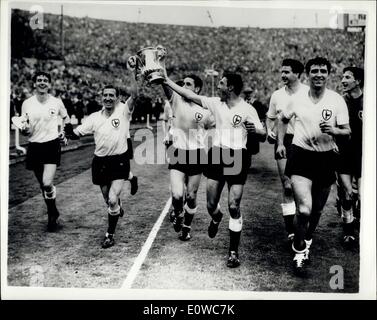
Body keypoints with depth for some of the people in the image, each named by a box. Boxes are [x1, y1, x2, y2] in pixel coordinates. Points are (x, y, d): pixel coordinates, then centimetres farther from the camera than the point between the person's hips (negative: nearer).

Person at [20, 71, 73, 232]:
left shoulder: (57, 102, -1)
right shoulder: (27, 104, 2)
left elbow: (66, 119, 17)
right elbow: (25, 130, 5)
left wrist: (65, 133, 8)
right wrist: (25, 128, -15)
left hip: (52, 145, -3)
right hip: (34, 146, 3)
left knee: (47, 183, -18)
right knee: (42, 184, 11)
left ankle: (52, 214, 6)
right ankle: (53, 213, 32)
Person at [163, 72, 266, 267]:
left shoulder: (247, 110, -5)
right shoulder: (216, 103, 7)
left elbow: (263, 135, -5)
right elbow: (190, 96, 10)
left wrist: (254, 129, -28)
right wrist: (168, 82, 10)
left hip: (237, 157, -4)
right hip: (216, 156, 4)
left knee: (234, 207, -6)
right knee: (211, 204, 6)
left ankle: (234, 252, 7)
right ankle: (216, 218, 45)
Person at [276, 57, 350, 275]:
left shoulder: (337, 100, -4)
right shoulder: (298, 99, -1)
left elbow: (347, 132, -4)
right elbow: (283, 120, 17)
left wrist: (333, 130, -25)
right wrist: (280, 143, 8)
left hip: (326, 158, 2)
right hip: (301, 155, -1)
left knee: (317, 209, 14)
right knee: (304, 209, -16)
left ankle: (307, 242, 41)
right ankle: (299, 251, 5)